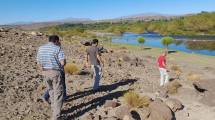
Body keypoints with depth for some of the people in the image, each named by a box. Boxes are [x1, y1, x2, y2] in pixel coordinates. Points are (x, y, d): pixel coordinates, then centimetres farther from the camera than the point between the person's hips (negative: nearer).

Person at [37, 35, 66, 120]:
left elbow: (38, 63, 8)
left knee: (51, 92, 22)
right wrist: (60, 65, 4)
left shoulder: (40, 48, 7)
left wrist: (43, 72, 17)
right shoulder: (58, 49, -10)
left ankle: (54, 110, 35)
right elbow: (63, 62, -18)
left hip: (45, 73, 6)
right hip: (56, 73, -6)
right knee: (58, 95, 2)